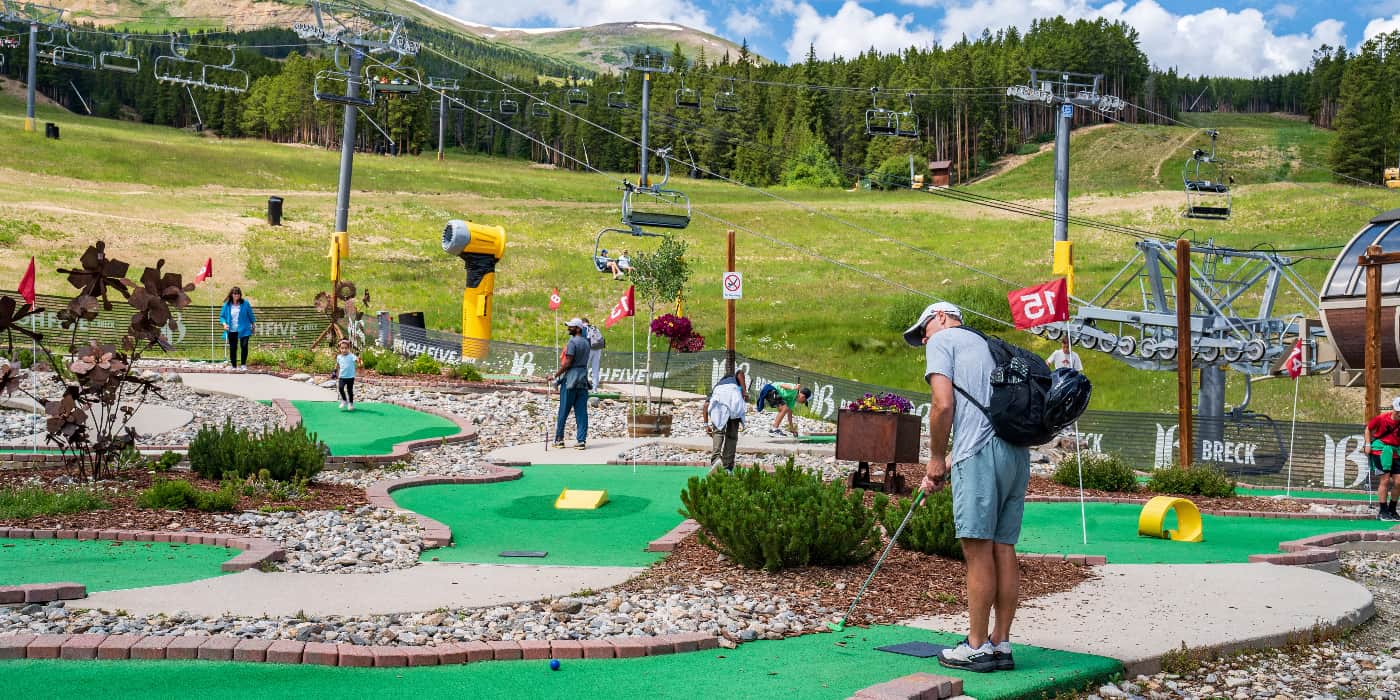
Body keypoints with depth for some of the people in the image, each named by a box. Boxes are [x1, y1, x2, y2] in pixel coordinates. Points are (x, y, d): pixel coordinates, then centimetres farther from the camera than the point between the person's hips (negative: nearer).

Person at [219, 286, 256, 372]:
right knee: (233, 348, 6)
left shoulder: (245, 303, -1)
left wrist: (254, 325, 13)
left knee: (244, 346, -16)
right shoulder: (227, 305, 2)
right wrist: (224, 323, -10)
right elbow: (222, 316, 9)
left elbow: (250, 315, 8)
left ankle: (243, 365, -2)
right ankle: (234, 366, 19)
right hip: (231, 331, 2)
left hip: (243, 330, -2)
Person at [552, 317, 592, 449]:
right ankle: (582, 440, 0)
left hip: (571, 379, -7)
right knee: (581, 412, 4)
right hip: (583, 379, 7)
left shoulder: (572, 342, -13)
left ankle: (559, 439, 9)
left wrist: (556, 375, -9)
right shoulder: (586, 342, 12)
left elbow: (568, 363, -16)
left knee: (563, 411, 3)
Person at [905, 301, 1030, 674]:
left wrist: (936, 459, 4)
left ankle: (976, 647, 0)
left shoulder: (942, 340, 8)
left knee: (978, 550, -4)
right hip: (1018, 452, 8)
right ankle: (1001, 644, 12)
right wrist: (944, 469, 26)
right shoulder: (986, 345, 31)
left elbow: (943, 405, -7)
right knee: (1003, 549, 8)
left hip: (981, 454, -8)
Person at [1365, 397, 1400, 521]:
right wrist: (1368, 444, 0)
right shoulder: (1382, 418, -10)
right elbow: (1368, 428, 6)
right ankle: (1383, 512, 0)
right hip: (1381, 450, -3)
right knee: (1385, 480, -7)